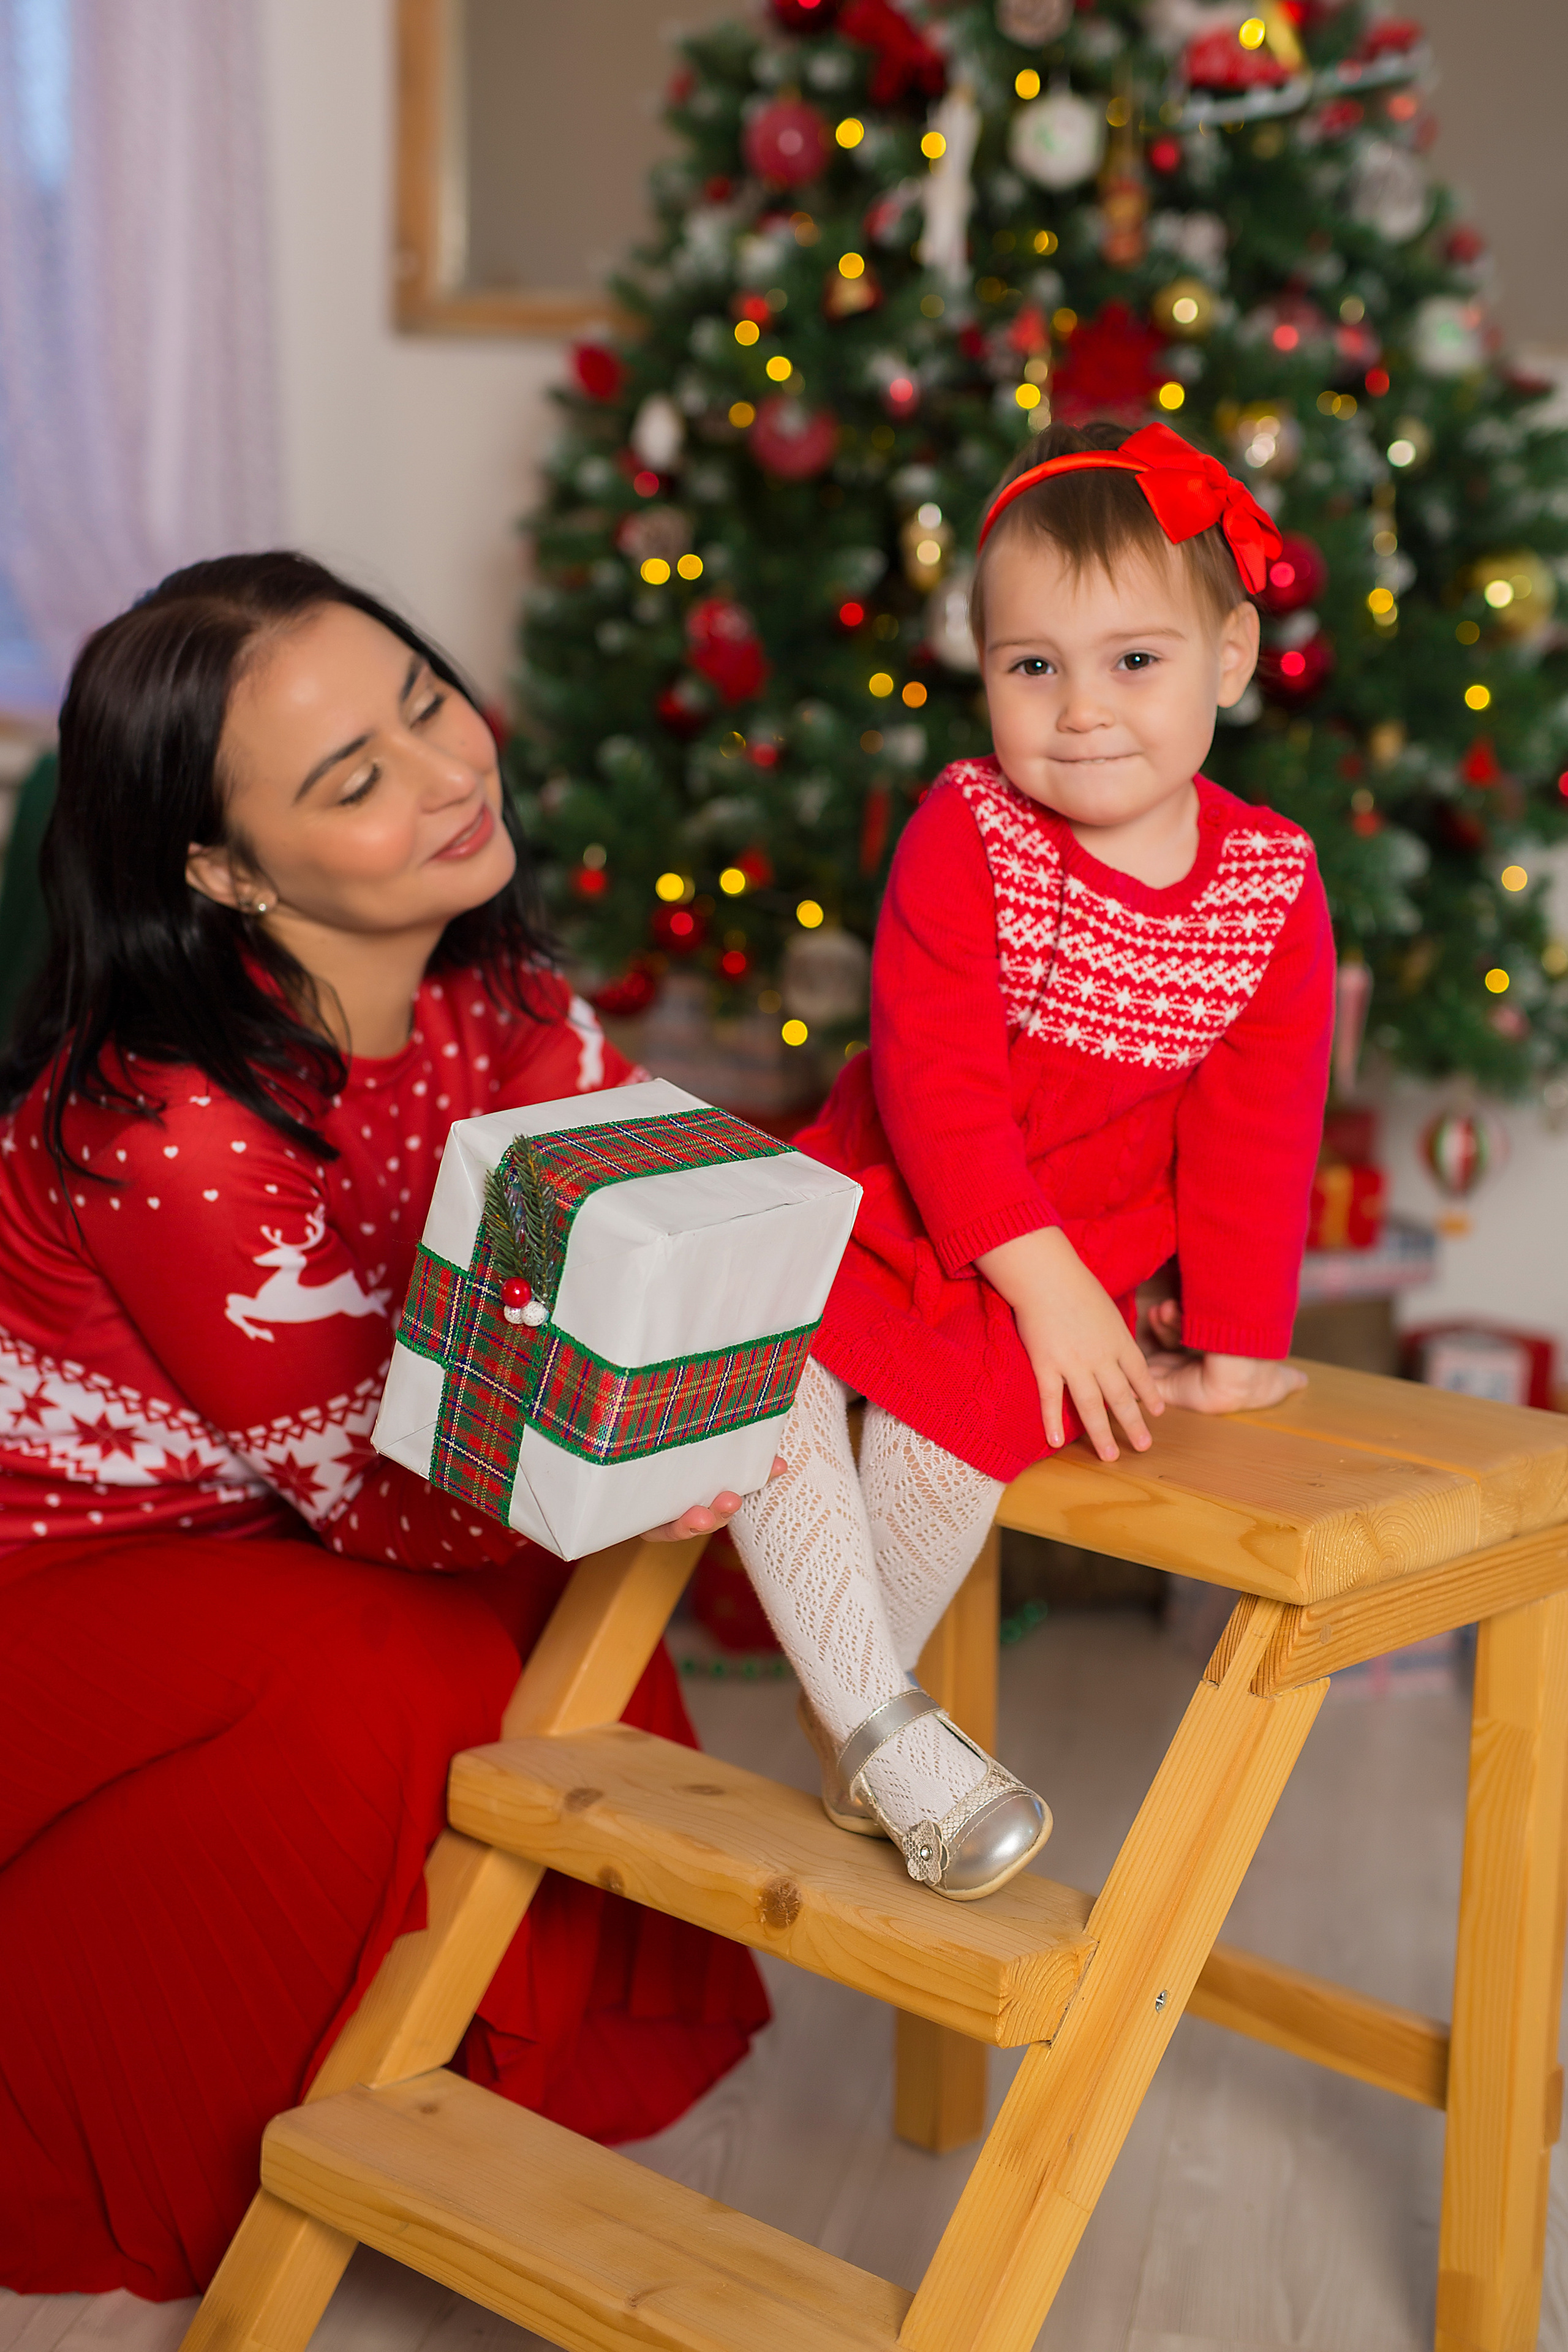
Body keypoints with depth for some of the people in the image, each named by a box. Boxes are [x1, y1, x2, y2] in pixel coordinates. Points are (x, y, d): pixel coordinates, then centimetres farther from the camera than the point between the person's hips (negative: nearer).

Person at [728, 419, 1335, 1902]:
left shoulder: (1273, 885, -8)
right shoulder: (965, 834, -13)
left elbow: (1258, 1135, -4)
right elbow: (935, 1080, -18)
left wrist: (1237, 1345, -6)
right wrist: (1045, 1279, -23)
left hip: (1076, 1264, 0)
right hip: (879, 1206, 1)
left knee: (952, 1417, -29)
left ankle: (852, 1710, -4)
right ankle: (884, 1735, -14)